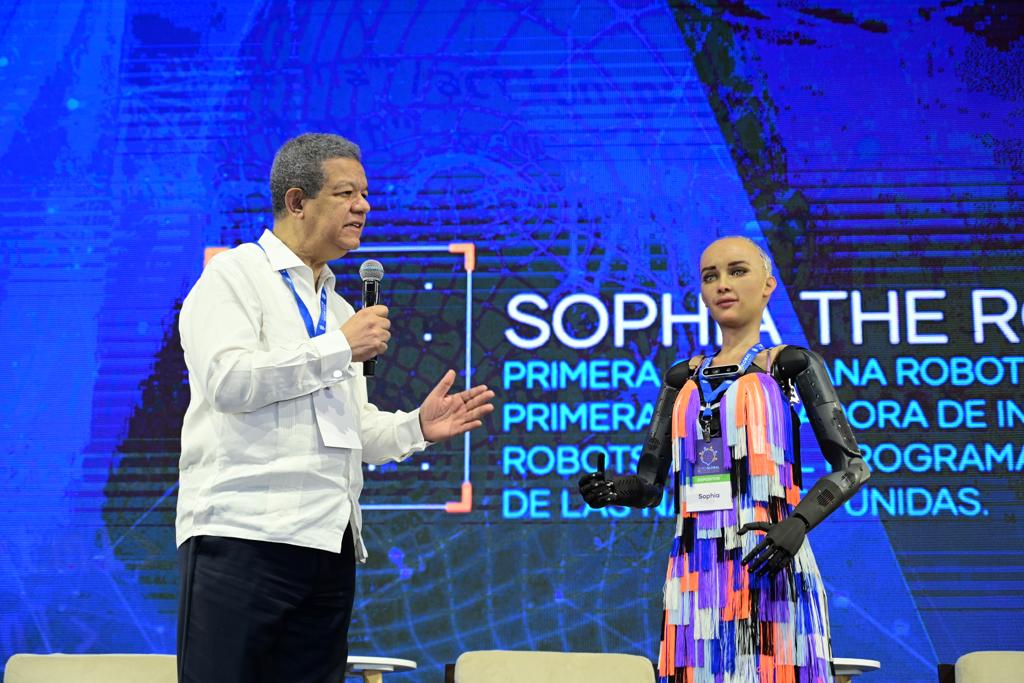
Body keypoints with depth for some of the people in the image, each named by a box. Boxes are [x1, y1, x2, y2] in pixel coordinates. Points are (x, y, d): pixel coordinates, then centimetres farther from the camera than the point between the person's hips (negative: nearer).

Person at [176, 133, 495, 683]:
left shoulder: (337, 307, 23)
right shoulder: (235, 276, 1)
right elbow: (228, 381, -15)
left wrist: (417, 428, 6)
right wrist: (339, 347, -11)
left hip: (329, 543, 7)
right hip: (242, 534, -7)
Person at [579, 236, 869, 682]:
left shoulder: (790, 365, 5)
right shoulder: (683, 378, 16)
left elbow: (853, 466, -2)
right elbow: (650, 484, 13)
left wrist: (798, 523, -18)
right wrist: (611, 490, -10)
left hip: (767, 566, -4)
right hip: (694, 570, 4)